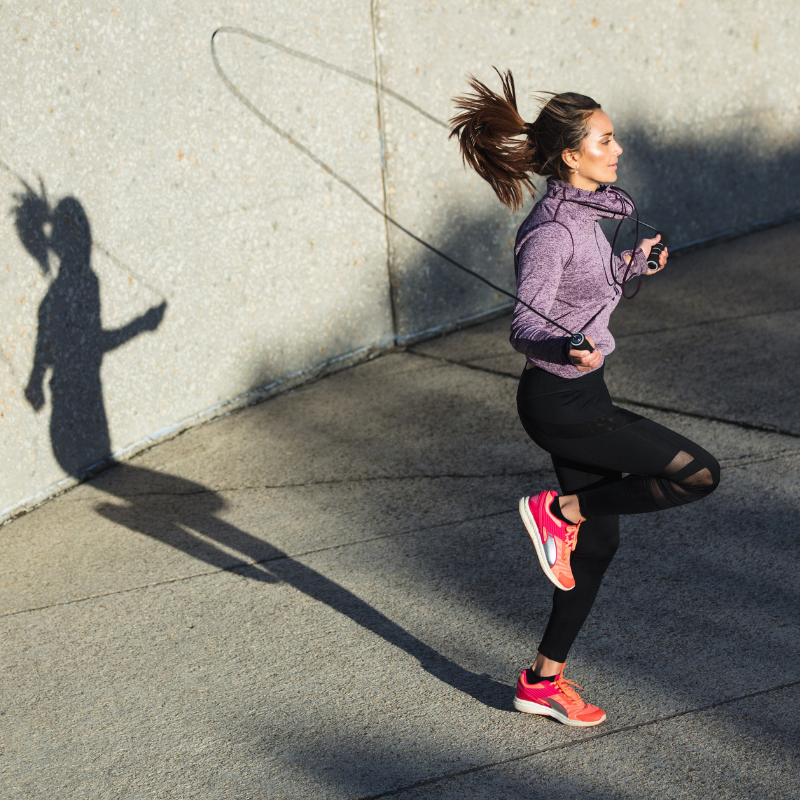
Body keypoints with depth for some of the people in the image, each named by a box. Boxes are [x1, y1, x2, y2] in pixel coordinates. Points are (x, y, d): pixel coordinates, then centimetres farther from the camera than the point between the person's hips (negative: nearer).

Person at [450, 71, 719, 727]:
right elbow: (525, 327, -25)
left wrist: (631, 266, 26)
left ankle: (544, 680, 25)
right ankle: (559, 510, 1)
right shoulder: (552, 230, -20)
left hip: (579, 396, 10)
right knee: (699, 472, -12)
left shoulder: (581, 213, 9)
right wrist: (569, 349, -43)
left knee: (597, 543, 14)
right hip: (562, 402, -10)